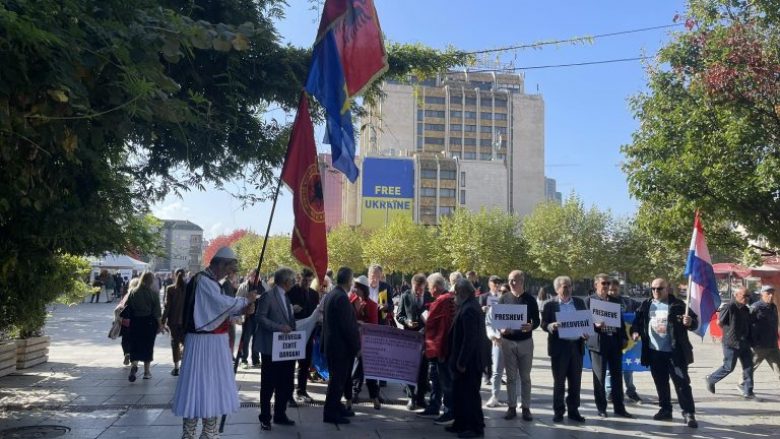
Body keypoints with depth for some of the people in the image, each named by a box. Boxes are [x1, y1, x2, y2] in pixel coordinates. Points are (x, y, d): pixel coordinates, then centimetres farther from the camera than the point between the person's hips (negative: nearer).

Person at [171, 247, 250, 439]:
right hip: (203, 341, -10)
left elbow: (220, 309, 16)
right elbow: (224, 303, -26)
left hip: (214, 341, 10)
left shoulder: (212, 282, 14)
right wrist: (244, 301, -10)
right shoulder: (202, 280, -16)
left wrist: (242, 310, 2)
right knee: (199, 383, -3)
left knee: (213, 383, 14)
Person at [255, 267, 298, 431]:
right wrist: (279, 327, -24)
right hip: (271, 348, -8)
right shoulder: (267, 296, -10)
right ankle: (265, 418, 13)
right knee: (268, 385, 3)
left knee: (285, 385, 12)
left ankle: (280, 415, 25)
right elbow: (260, 317, -17)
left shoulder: (286, 297, 16)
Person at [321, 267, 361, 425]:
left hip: (331, 344, 10)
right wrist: (356, 346, -13)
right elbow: (347, 326, -21)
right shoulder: (342, 298, -20)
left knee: (337, 378, 19)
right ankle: (331, 413, 5)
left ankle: (336, 407, 29)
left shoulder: (330, 295, 9)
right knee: (338, 379, -1)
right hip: (341, 346, -10)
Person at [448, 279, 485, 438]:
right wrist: (459, 360, 18)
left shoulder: (468, 309, -21)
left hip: (468, 361, -10)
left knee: (470, 394, 0)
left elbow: (470, 338, -25)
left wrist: (462, 361, -22)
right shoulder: (468, 306, 11)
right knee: (460, 392, 16)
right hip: (464, 359, 10)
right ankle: (460, 424, 26)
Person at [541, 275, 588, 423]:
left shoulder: (579, 302, 9)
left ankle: (573, 410, 20)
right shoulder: (550, 304, -1)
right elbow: (544, 324, -2)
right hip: (559, 347, -3)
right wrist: (551, 326, -22)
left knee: (575, 381, 9)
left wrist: (586, 332, -7)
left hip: (576, 346, 3)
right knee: (559, 381, 5)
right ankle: (558, 411, 14)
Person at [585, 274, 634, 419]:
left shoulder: (615, 301, 14)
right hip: (598, 342, -4)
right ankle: (601, 408, 13)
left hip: (615, 342, 4)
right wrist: (595, 325, -22)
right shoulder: (589, 300, 0)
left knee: (617, 375, 8)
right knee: (599, 376, 3)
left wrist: (624, 338, 7)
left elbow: (621, 320, 15)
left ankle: (619, 408, 16)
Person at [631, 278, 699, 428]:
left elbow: (694, 321, -5)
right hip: (654, 351, 4)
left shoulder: (677, 305, -6)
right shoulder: (646, 305, 6)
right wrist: (635, 331, -5)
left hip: (674, 352, -4)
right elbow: (637, 321, 14)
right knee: (660, 383, 13)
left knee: (682, 382, -3)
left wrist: (690, 322, -27)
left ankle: (689, 413, 1)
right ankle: (665, 410, 25)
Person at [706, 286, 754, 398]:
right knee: (729, 367, 0)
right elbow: (719, 322, -9)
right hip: (731, 344, -7)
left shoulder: (746, 309, 9)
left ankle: (747, 391, 10)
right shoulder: (730, 307, -15)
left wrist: (748, 340, 13)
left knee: (748, 366, 3)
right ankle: (710, 379, 21)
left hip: (744, 343, 7)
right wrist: (728, 332, 1)